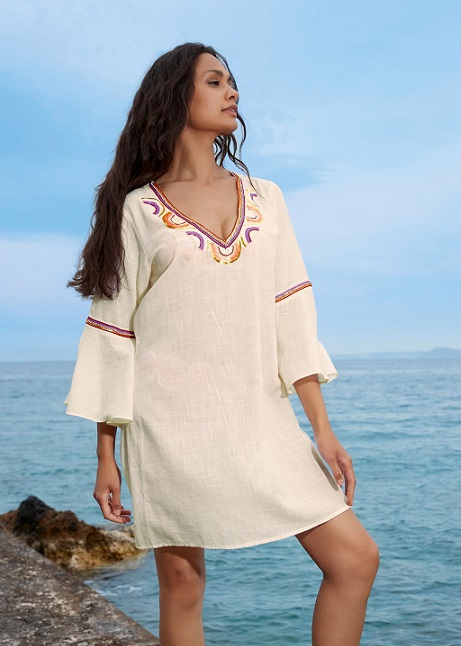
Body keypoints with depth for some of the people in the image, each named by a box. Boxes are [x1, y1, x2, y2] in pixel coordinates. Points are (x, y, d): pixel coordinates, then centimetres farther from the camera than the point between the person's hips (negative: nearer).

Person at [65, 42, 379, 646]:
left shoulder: (265, 198, 12)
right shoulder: (137, 209, 3)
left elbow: (290, 311, 7)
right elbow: (112, 334, 2)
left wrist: (322, 427, 0)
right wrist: (106, 458, -1)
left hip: (259, 416, 3)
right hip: (170, 422, -3)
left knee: (356, 558, -4)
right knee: (181, 585, 5)